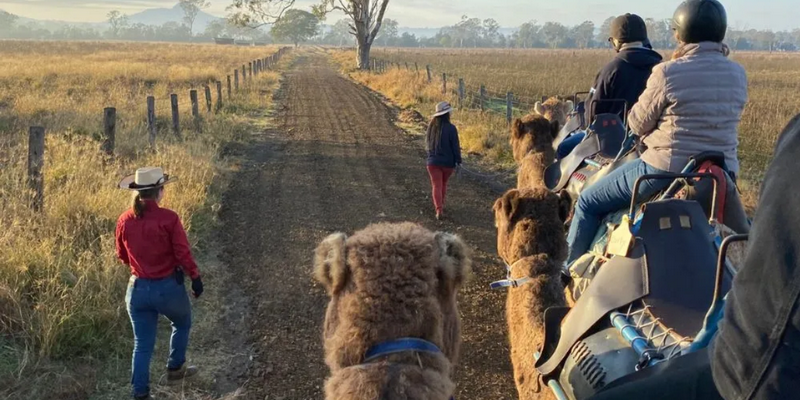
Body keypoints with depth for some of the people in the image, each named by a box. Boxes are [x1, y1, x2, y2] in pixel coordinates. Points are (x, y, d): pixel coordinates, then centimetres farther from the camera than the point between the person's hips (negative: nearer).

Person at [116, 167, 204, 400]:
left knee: (142, 344, 13)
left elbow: (122, 256, 9)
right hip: (168, 287, -3)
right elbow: (183, 254, -15)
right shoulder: (168, 218, -18)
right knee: (182, 324, 28)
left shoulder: (124, 221, -4)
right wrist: (196, 278, -1)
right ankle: (175, 368, 39)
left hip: (138, 288, 3)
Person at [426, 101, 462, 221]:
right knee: (443, 184, 20)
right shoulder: (450, 128, -15)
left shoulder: (431, 127, 1)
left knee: (437, 186, 1)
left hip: (433, 161, 2)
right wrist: (458, 161, -4)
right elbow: (455, 146, -12)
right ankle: (441, 205, 32)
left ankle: (439, 210, -12)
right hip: (447, 162, -2)